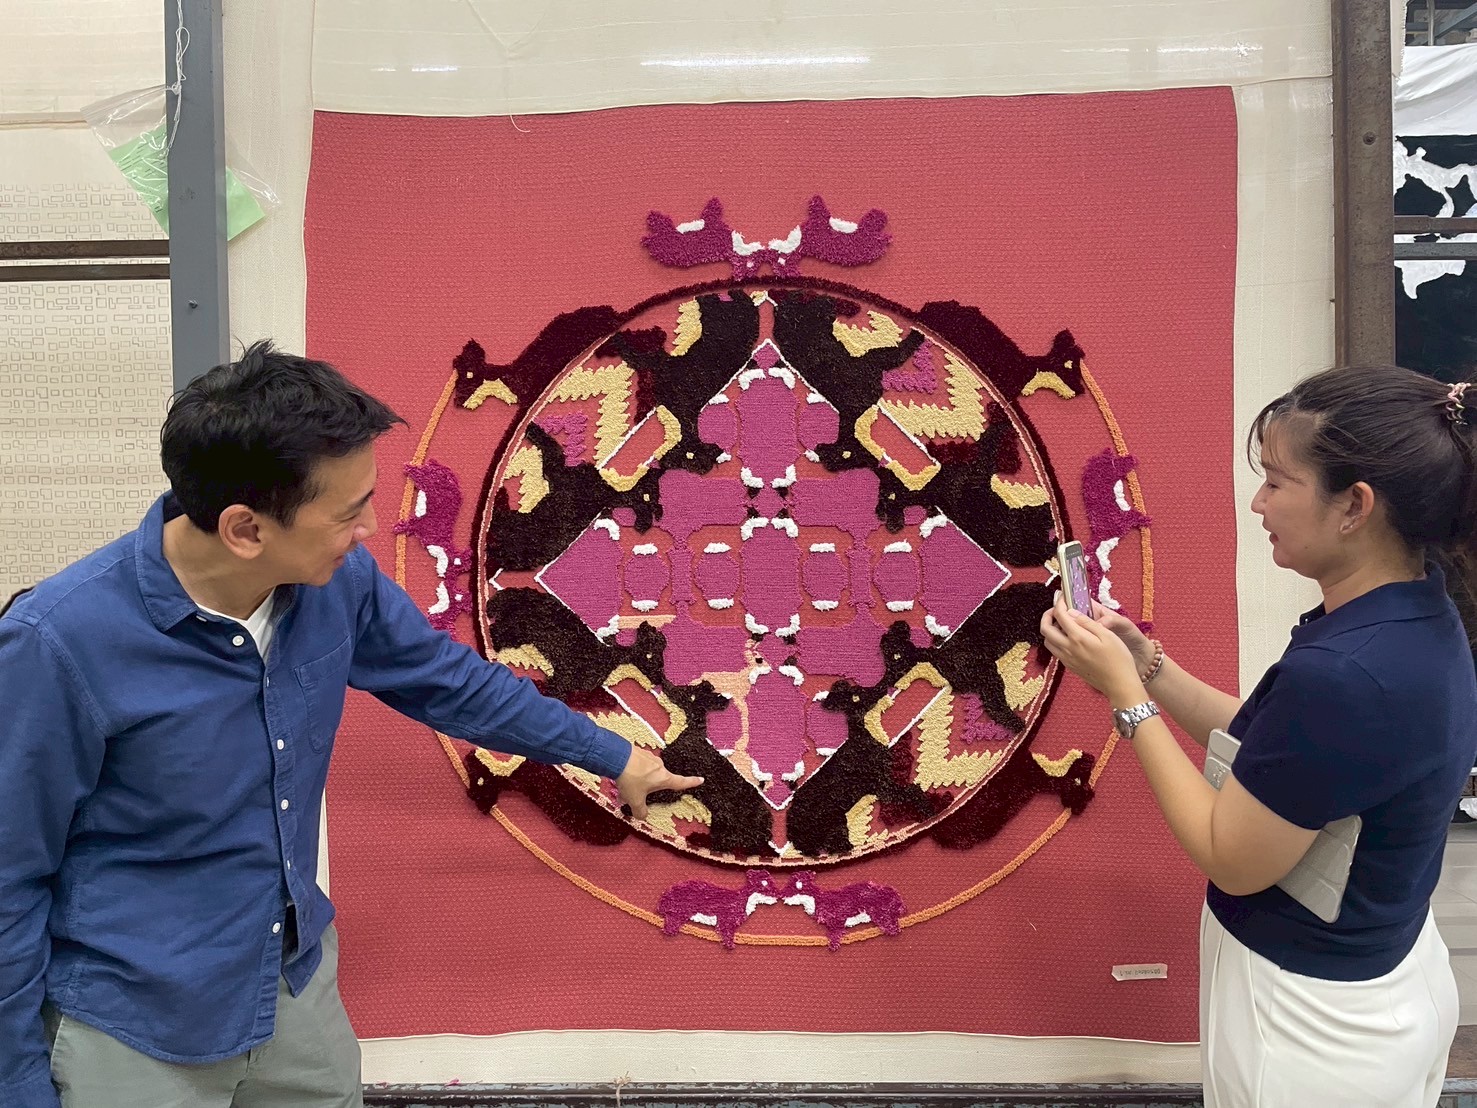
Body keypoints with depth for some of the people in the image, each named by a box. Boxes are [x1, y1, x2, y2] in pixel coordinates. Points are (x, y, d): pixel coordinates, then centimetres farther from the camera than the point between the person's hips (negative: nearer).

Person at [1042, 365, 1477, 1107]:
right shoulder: (1416, 622, -4)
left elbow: (1232, 860, -23)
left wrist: (1125, 695, -20)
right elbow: (1262, 749, 5)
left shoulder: (1342, 674, -33)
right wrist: (1147, 664, -4)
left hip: (1311, 1022, -8)